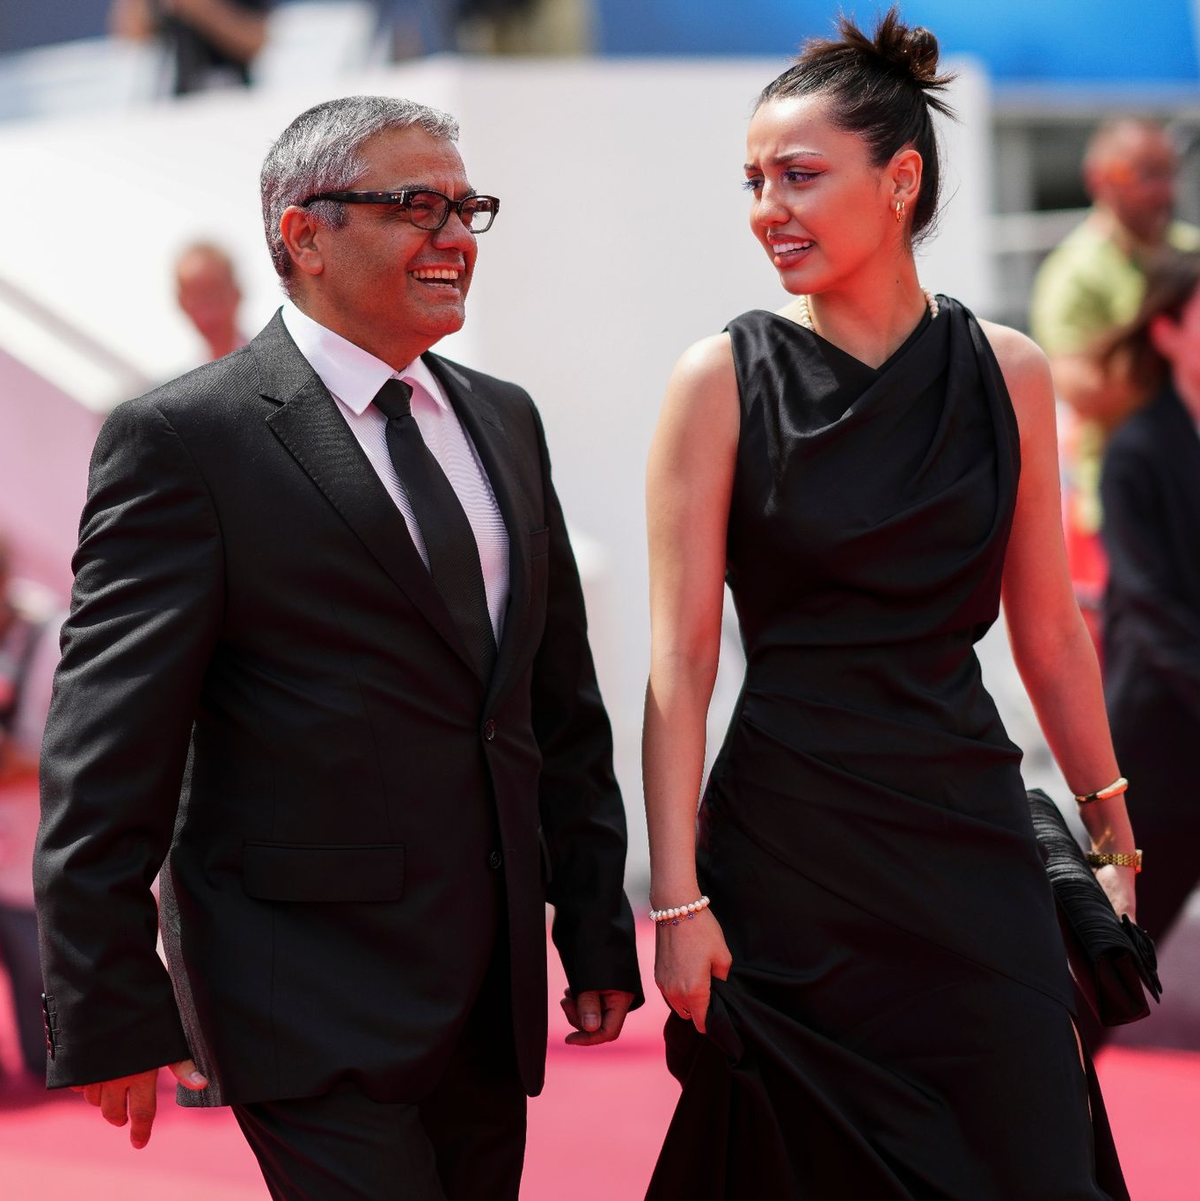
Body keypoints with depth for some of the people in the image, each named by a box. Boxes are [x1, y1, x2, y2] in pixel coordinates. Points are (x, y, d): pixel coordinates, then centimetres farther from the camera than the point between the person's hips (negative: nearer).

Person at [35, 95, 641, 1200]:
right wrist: (113, 1017, -13)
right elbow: (105, 760, -10)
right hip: (313, 999, -7)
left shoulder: (504, 422, 14)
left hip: (493, 987, 7)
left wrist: (598, 930, 15)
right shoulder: (183, 440, -8)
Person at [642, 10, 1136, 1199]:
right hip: (786, 832, -2)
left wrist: (1111, 835, 13)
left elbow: (1048, 631, 11)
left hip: (971, 835, 2)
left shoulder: (1005, 372, 3)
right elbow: (681, 659, -7)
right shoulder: (725, 378, -4)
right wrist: (677, 899, -11)